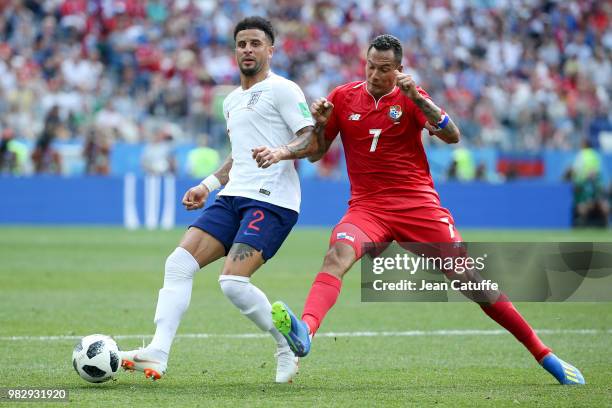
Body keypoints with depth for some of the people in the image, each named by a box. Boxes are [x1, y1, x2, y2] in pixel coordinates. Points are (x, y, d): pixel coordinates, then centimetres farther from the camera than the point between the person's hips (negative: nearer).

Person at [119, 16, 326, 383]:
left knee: (233, 282, -21)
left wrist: (281, 152, -28)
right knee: (179, 263, -9)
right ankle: (158, 354, -15)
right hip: (233, 197, 8)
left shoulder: (282, 90, -2)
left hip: (271, 201, -8)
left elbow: (312, 141, -10)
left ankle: (290, 346, 1)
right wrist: (208, 185, 25)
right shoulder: (232, 101, 23)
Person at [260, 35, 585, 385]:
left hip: (418, 204, -1)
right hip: (367, 207, 1)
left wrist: (416, 97, -23)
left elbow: (453, 136, -12)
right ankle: (304, 333, -52)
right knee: (337, 255, -31)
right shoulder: (343, 97, 6)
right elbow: (315, 154, 10)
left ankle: (542, 354, 8)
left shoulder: (410, 96, 2)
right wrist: (319, 123, -11)